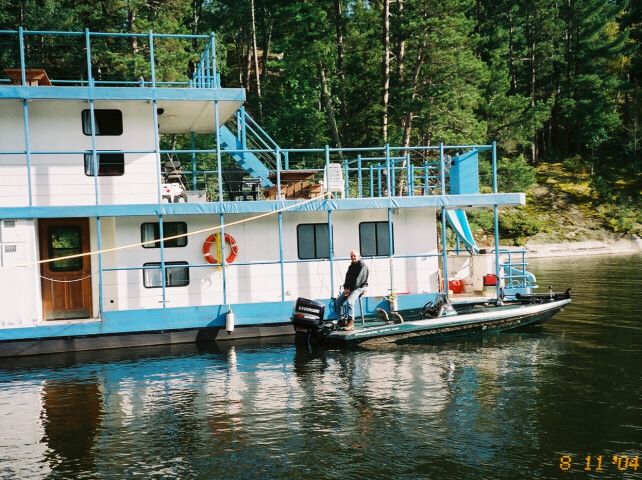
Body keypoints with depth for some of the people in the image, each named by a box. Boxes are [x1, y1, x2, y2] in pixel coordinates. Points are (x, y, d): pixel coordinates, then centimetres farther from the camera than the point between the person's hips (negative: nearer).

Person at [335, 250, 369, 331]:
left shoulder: (362, 266, -9)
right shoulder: (351, 266, 20)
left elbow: (358, 280, -17)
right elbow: (347, 277, 16)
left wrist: (350, 289, -18)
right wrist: (346, 288, -2)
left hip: (359, 288, -9)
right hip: (350, 288, 9)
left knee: (349, 301, -30)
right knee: (338, 300, -3)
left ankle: (350, 323, -34)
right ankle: (341, 320, 1)